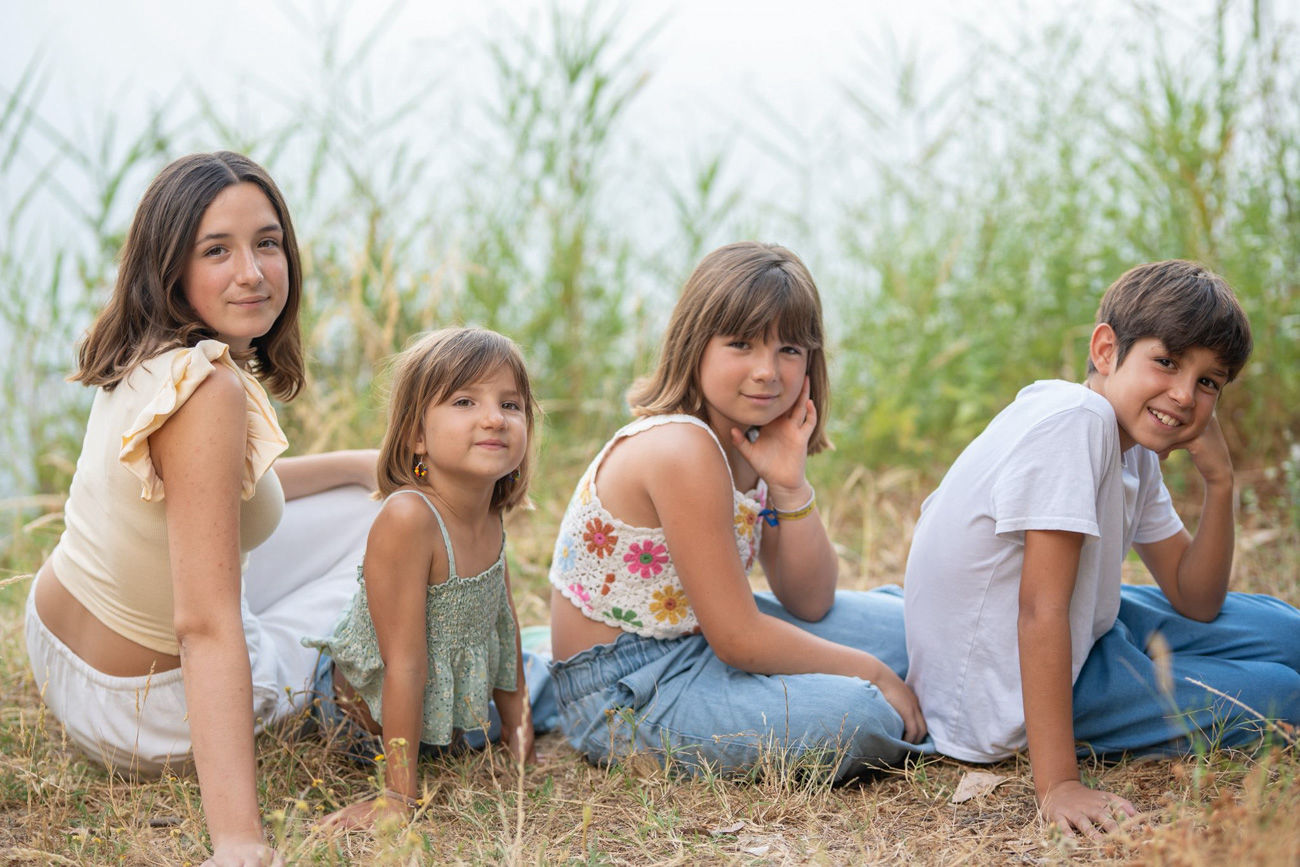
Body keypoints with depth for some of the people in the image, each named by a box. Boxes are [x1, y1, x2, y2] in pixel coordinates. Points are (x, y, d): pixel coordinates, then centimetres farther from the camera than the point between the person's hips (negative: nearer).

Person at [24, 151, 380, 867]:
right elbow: (207, 629, -37)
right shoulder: (210, 387, -31)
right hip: (143, 710, -8)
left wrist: (361, 464, 17)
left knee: (362, 508, 19)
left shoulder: (147, 360, -3)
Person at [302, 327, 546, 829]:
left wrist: (515, 719, 9)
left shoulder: (491, 514, -13)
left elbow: (500, 615, 4)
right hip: (365, 708, -8)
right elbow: (404, 664, -34)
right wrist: (399, 794, -29)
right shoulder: (407, 518, -36)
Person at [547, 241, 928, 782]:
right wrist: (869, 671, -13)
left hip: (695, 641, 9)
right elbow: (738, 641, -23)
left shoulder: (754, 442, 3)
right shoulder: (680, 450, -25)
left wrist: (790, 485, -11)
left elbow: (811, 604, 2)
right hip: (625, 694, -9)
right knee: (862, 717, -26)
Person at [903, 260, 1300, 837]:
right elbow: (1041, 611, -30)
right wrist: (1058, 785, -33)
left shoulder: (1135, 450, 3)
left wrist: (1219, 481, -9)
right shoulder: (1075, 420, -26)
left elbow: (1194, 601, 7)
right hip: (1006, 698, -9)